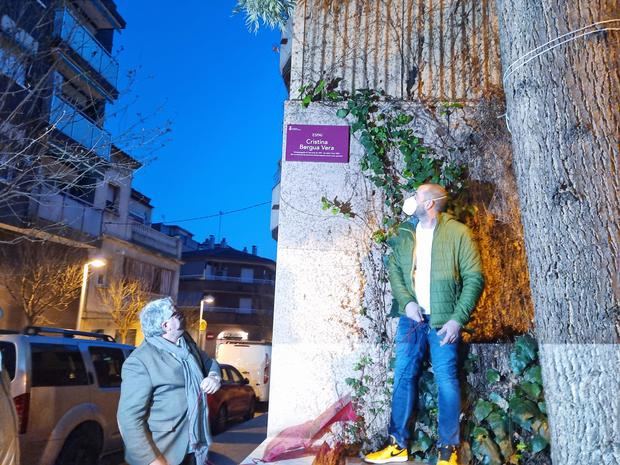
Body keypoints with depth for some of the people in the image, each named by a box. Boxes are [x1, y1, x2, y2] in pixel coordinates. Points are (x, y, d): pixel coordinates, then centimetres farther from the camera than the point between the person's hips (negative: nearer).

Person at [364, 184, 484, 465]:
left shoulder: (458, 233, -6)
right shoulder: (404, 233, 9)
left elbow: (474, 278, -7)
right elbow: (393, 269, 9)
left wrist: (457, 318, -15)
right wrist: (406, 301, -8)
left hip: (443, 319, -4)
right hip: (411, 317, 4)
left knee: (446, 380, 1)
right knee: (403, 376, 6)